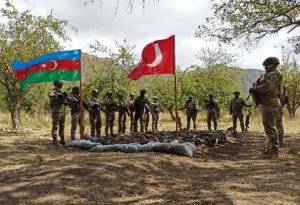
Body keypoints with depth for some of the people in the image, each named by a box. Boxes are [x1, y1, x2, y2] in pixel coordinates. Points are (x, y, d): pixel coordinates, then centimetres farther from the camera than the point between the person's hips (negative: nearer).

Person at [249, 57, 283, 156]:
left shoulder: (274, 74, -13)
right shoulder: (268, 74, 19)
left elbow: (267, 86, -26)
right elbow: (263, 86, 18)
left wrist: (254, 88, -15)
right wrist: (255, 89, 0)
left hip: (270, 104, -10)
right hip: (265, 103, 10)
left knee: (270, 126, -8)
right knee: (267, 125, 16)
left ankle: (273, 148, -3)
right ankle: (270, 145, 26)